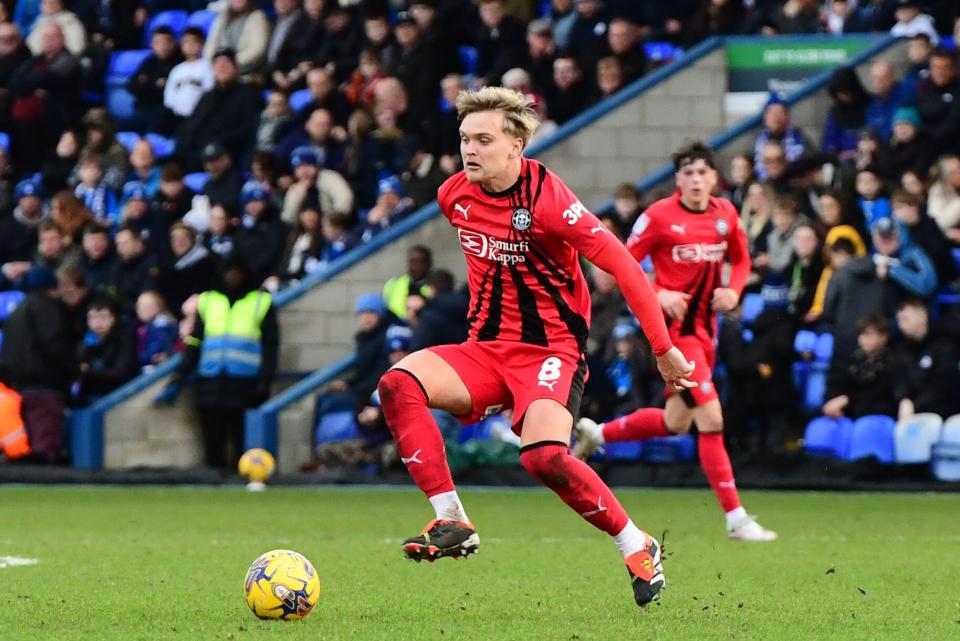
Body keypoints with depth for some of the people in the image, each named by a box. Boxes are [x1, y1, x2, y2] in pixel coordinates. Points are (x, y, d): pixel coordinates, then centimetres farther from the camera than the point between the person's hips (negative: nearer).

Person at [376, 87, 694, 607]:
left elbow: (622, 266, -16)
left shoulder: (547, 199, -18)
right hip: (486, 349, 6)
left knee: (544, 456, -30)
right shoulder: (454, 195, 2)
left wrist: (663, 350, -15)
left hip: (552, 350, -6)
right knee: (399, 383, -21)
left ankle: (636, 546, -6)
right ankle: (451, 521, -19)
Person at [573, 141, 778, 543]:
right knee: (711, 419, -14)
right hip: (673, 325, -7)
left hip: (704, 326, 7)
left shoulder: (725, 214, 5)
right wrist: (658, 295, -21)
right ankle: (735, 518, -10)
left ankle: (596, 434, 40)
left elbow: (741, 259, 20)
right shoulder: (659, 216, -11)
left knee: (676, 422, 17)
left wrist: (733, 290, -1)